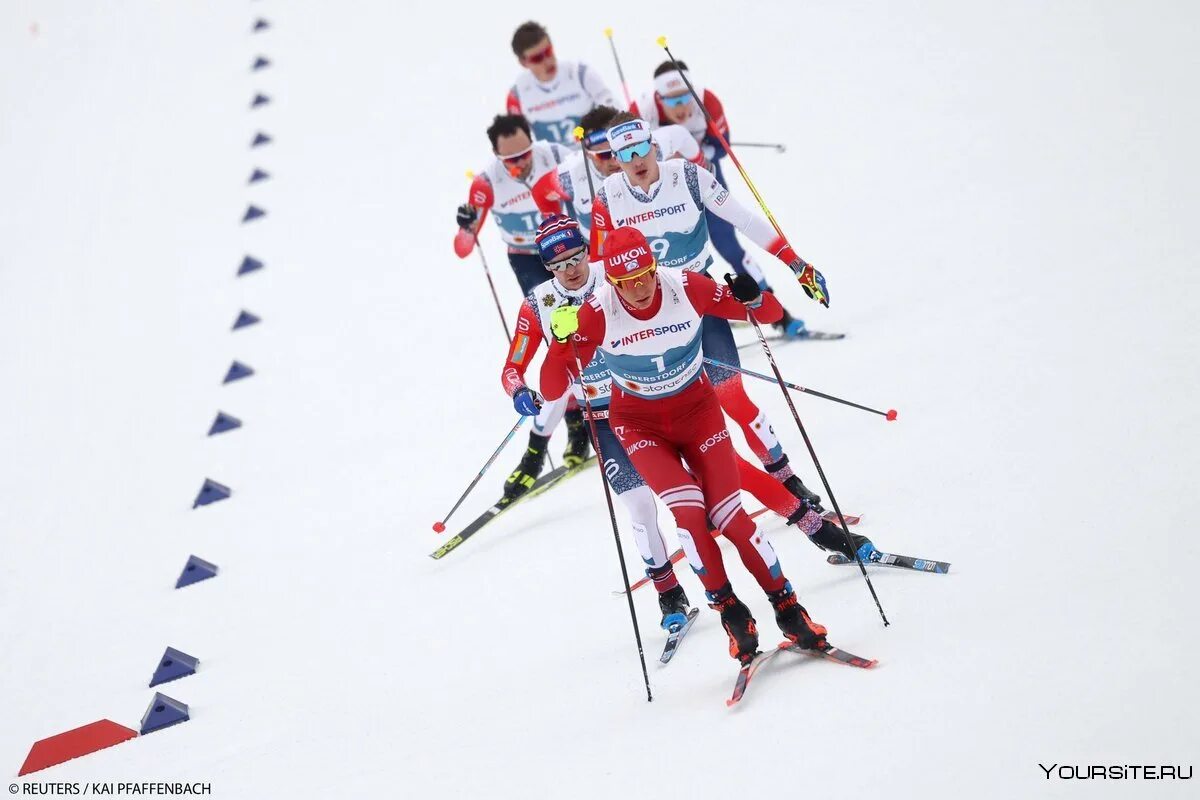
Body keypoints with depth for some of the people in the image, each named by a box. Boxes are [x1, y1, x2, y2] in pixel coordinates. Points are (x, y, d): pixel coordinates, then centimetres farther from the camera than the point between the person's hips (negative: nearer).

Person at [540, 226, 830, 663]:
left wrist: (753, 297, -34)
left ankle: (788, 610, 11)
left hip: (698, 410, 1)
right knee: (688, 511, -21)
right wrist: (563, 343, -42)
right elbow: (552, 388, -24)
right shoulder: (598, 312, -24)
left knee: (730, 516, -8)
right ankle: (730, 612, 0)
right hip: (640, 424, 0)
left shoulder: (686, 287, -22)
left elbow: (770, 314, -11)